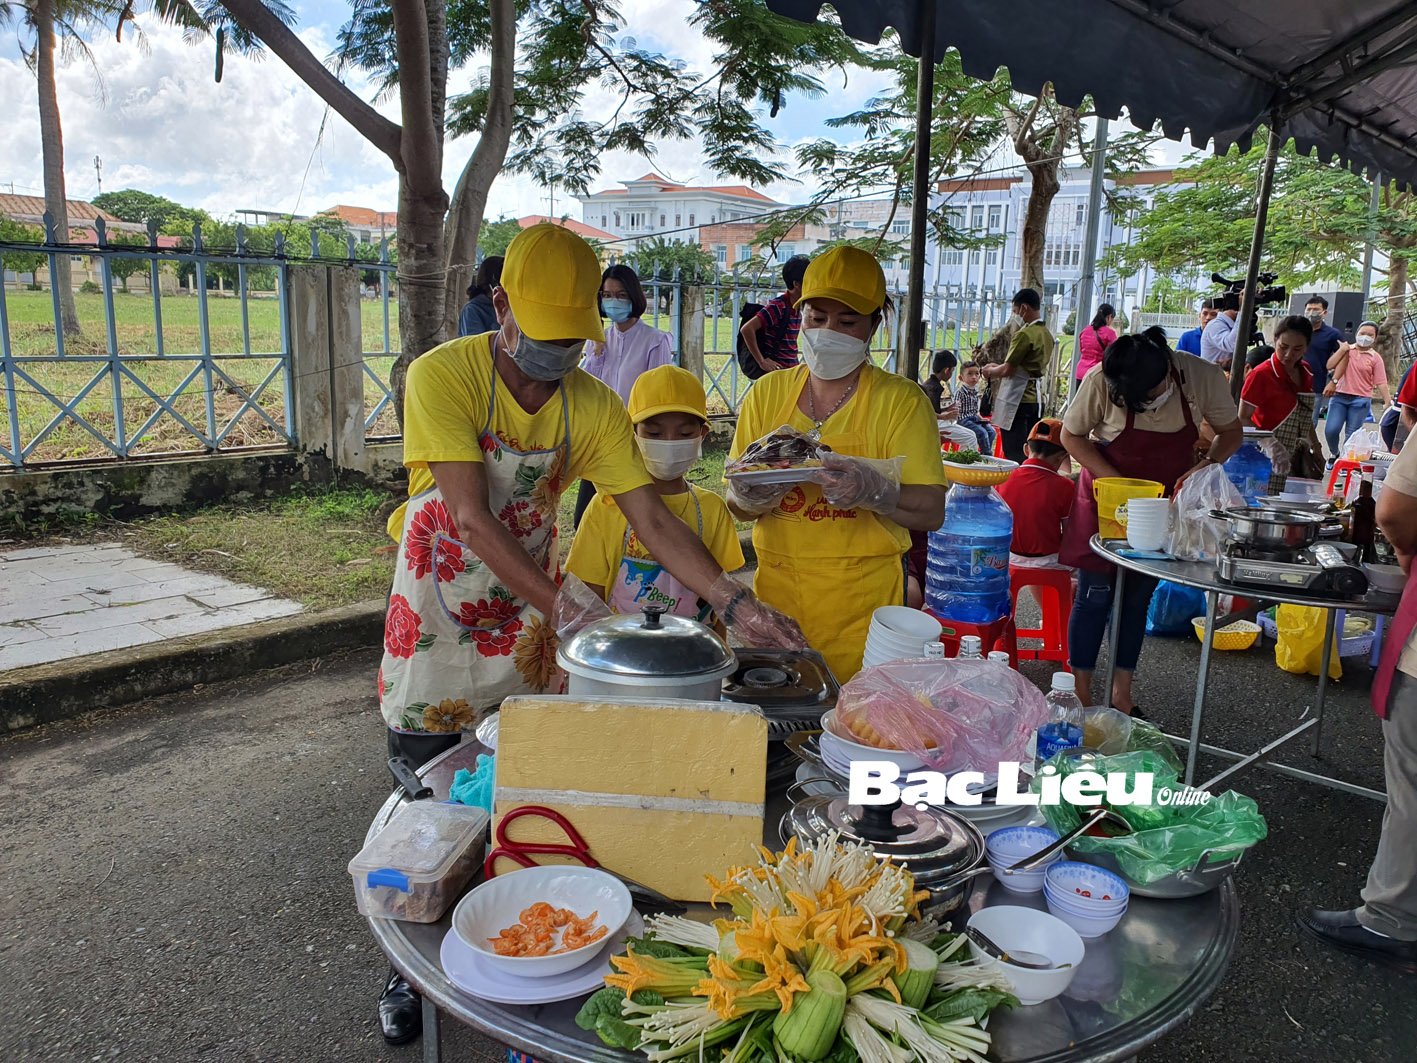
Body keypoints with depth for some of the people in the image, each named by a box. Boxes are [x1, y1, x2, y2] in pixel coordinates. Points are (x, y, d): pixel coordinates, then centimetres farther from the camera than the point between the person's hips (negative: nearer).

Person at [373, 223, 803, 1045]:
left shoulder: (593, 407, -7)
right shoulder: (442, 376, -19)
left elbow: (654, 521, -10)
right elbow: (473, 518, -27)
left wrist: (735, 603, -23)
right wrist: (565, 603, -35)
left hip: (529, 625, 3)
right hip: (438, 621, -3)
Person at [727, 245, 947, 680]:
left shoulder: (902, 400, -2)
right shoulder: (768, 393, 7)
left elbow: (931, 512, -9)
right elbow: (735, 504, 7)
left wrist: (871, 488, -26)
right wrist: (750, 497, -15)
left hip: (862, 603, -2)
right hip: (775, 592, 3)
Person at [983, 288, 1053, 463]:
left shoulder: (1024, 334, -16)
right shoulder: (1047, 334, 11)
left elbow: (1007, 370, -16)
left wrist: (990, 371, 3)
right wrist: (997, 368, 19)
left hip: (1016, 400, -9)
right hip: (1034, 398, 9)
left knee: (1014, 455, -5)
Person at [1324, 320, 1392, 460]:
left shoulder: (1375, 358, 2)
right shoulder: (1346, 349, 8)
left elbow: (1381, 383, -2)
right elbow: (1329, 366, -4)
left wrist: (1388, 402, -10)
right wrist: (1342, 350, -11)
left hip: (1361, 401, -1)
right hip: (1339, 396, 1)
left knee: (1351, 436, 0)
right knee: (1331, 430, -10)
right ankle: (1334, 453, 18)